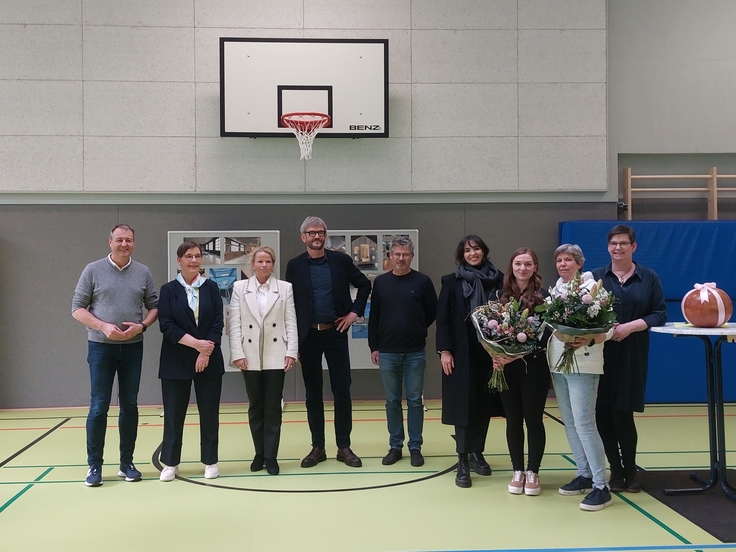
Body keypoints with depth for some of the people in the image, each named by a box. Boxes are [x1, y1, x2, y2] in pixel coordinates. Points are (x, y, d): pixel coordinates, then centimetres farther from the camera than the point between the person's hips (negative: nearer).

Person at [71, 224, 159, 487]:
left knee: (129, 405, 7)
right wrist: (103, 326, -16)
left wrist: (141, 326, -12)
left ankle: (126, 462, 17)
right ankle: (94, 465, 10)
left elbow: (154, 307, 7)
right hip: (101, 347, -2)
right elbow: (77, 308, -3)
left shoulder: (143, 273, 4)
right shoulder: (93, 270, -2)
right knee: (99, 406, -1)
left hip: (133, 347, 2)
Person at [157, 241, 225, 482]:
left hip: (209, 360, 1)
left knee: (209, 412, 6)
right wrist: (195, 343, -16)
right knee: (174, 413, 4)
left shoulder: (211, 287, 5)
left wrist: (205, 352, -12)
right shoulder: (169, 290, 1)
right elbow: (166, 325, -7)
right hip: (176, 361, -1)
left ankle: (210, 461, 18)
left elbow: (218, 322, -1)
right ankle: (170, 463, 16)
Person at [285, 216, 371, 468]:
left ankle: (344, 447, 13)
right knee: (313, 393, 7)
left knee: (342, 391, 2)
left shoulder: (341, 260, 1)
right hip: (308, 335, 0)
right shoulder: (294, 265, 1)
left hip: (336, 333, 0)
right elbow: (289, 302, 3)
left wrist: (355, 311, 1)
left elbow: (364, 284, 11)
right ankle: (317, 447, 16)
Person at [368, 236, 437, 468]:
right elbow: (373, 317, 6)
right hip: (387, 352, 2)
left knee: (414, 400, 5)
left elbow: (432, 312, 4)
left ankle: (415, 447, 15)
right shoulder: (380, 282, 4)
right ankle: (395, 446, 18)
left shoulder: (423, 281, -2)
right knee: (392, 401, 9)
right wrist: (373, 346, 4)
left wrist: (417, 330, 5)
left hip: (415, 353, -2)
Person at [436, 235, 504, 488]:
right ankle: (463, 461, 4)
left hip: (490, 351, 2)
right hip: (462, 352, -2)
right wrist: (444, 350, -8)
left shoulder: (498, 279, 4)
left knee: (484, 404, 8)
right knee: (464, 405, -1)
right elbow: (442, 318, -1)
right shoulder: (452, 281, 1)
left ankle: (477, 452, 23)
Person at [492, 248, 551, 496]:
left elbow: (545, 335, -12)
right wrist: (496, 355, -12)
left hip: (534, 366, -3)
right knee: (513, 420, 9)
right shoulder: (501, 296, 5)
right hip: (507, 367, 3)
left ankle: (533, 472, 16)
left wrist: (519, 354, -23)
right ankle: (517, 471, 21)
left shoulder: (543, 296, -5)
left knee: (533, 419, 4)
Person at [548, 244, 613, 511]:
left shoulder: (592, 288, -7)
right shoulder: (555, 290, 12)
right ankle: (584, 475, 20)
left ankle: (601, 486, -7)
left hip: (583, 365, -7)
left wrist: (589, 341, -30)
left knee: (584, 423, -11)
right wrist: (549, 363, 5)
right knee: (569, 423, 10)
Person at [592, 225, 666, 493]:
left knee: (623, 414, -1)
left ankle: (630, 470, 20)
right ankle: (616, 470, 16)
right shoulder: (595, 276, 6)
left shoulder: (649, 278, 5)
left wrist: (631, 326, -14)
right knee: (603, 414, 1)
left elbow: (660, 314, 1)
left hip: (632, 356, -1)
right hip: (600, 354, 1)